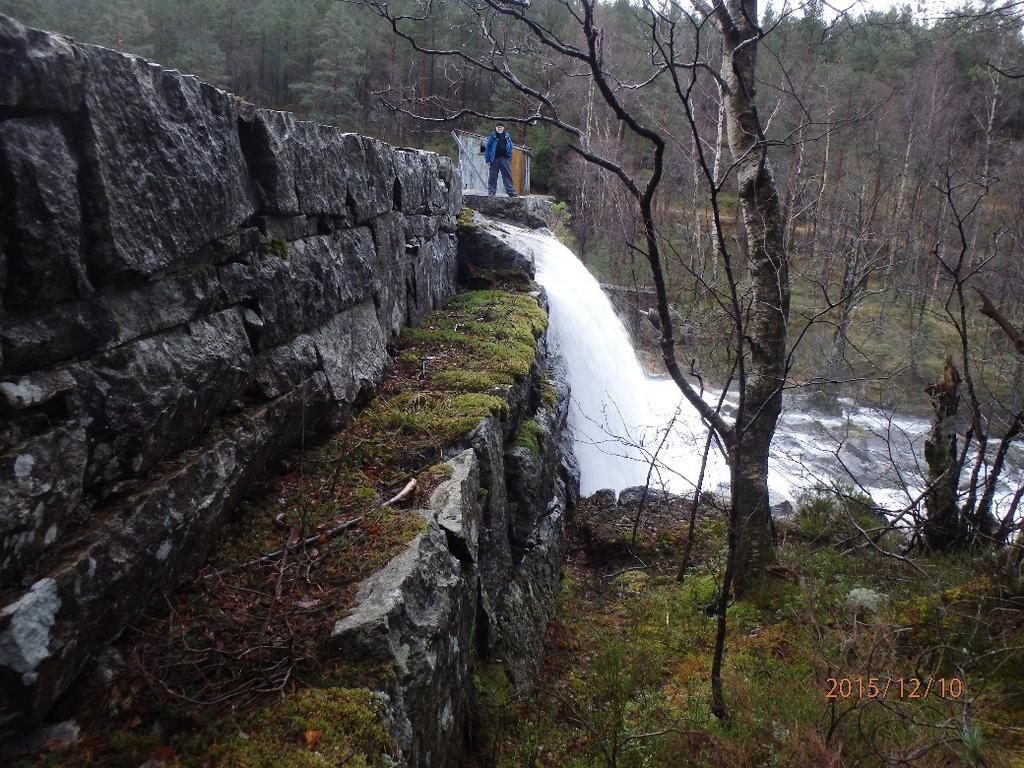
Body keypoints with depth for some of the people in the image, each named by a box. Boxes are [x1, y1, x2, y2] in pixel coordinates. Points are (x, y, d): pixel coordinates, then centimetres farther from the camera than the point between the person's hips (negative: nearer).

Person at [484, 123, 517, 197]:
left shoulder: (507, 137, 14)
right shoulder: (492, 137, 6)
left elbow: (510, 147, 18)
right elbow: (487, 148, 4)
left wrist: (510, 157, 8)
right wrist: (487, 159, -4)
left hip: (505, 158, 2)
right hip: (495, 159, -2)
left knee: (507, 175, -2)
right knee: (493, 176, 1)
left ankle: (511, 191, -3)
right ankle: (491, 192, 7)